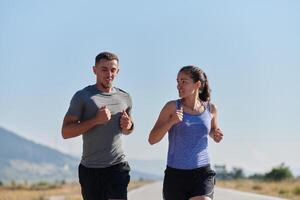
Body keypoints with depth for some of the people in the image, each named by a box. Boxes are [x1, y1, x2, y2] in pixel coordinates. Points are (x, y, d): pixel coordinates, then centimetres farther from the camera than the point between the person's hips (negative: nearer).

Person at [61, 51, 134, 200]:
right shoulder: (82, 97, -2)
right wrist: (96, 120, -20)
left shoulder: (125, 98, 12)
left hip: (118, 166, 2)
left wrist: (128, 125, 2)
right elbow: (66, 132, -9)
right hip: (91, 169, -2)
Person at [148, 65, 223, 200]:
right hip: (175, 174, 0)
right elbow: (152, 139, -4)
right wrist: (171, 122, -19)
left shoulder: (210, 109, 3)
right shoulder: (172, 107, -4)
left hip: (202, 173, 0)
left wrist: (215, 135, 1)